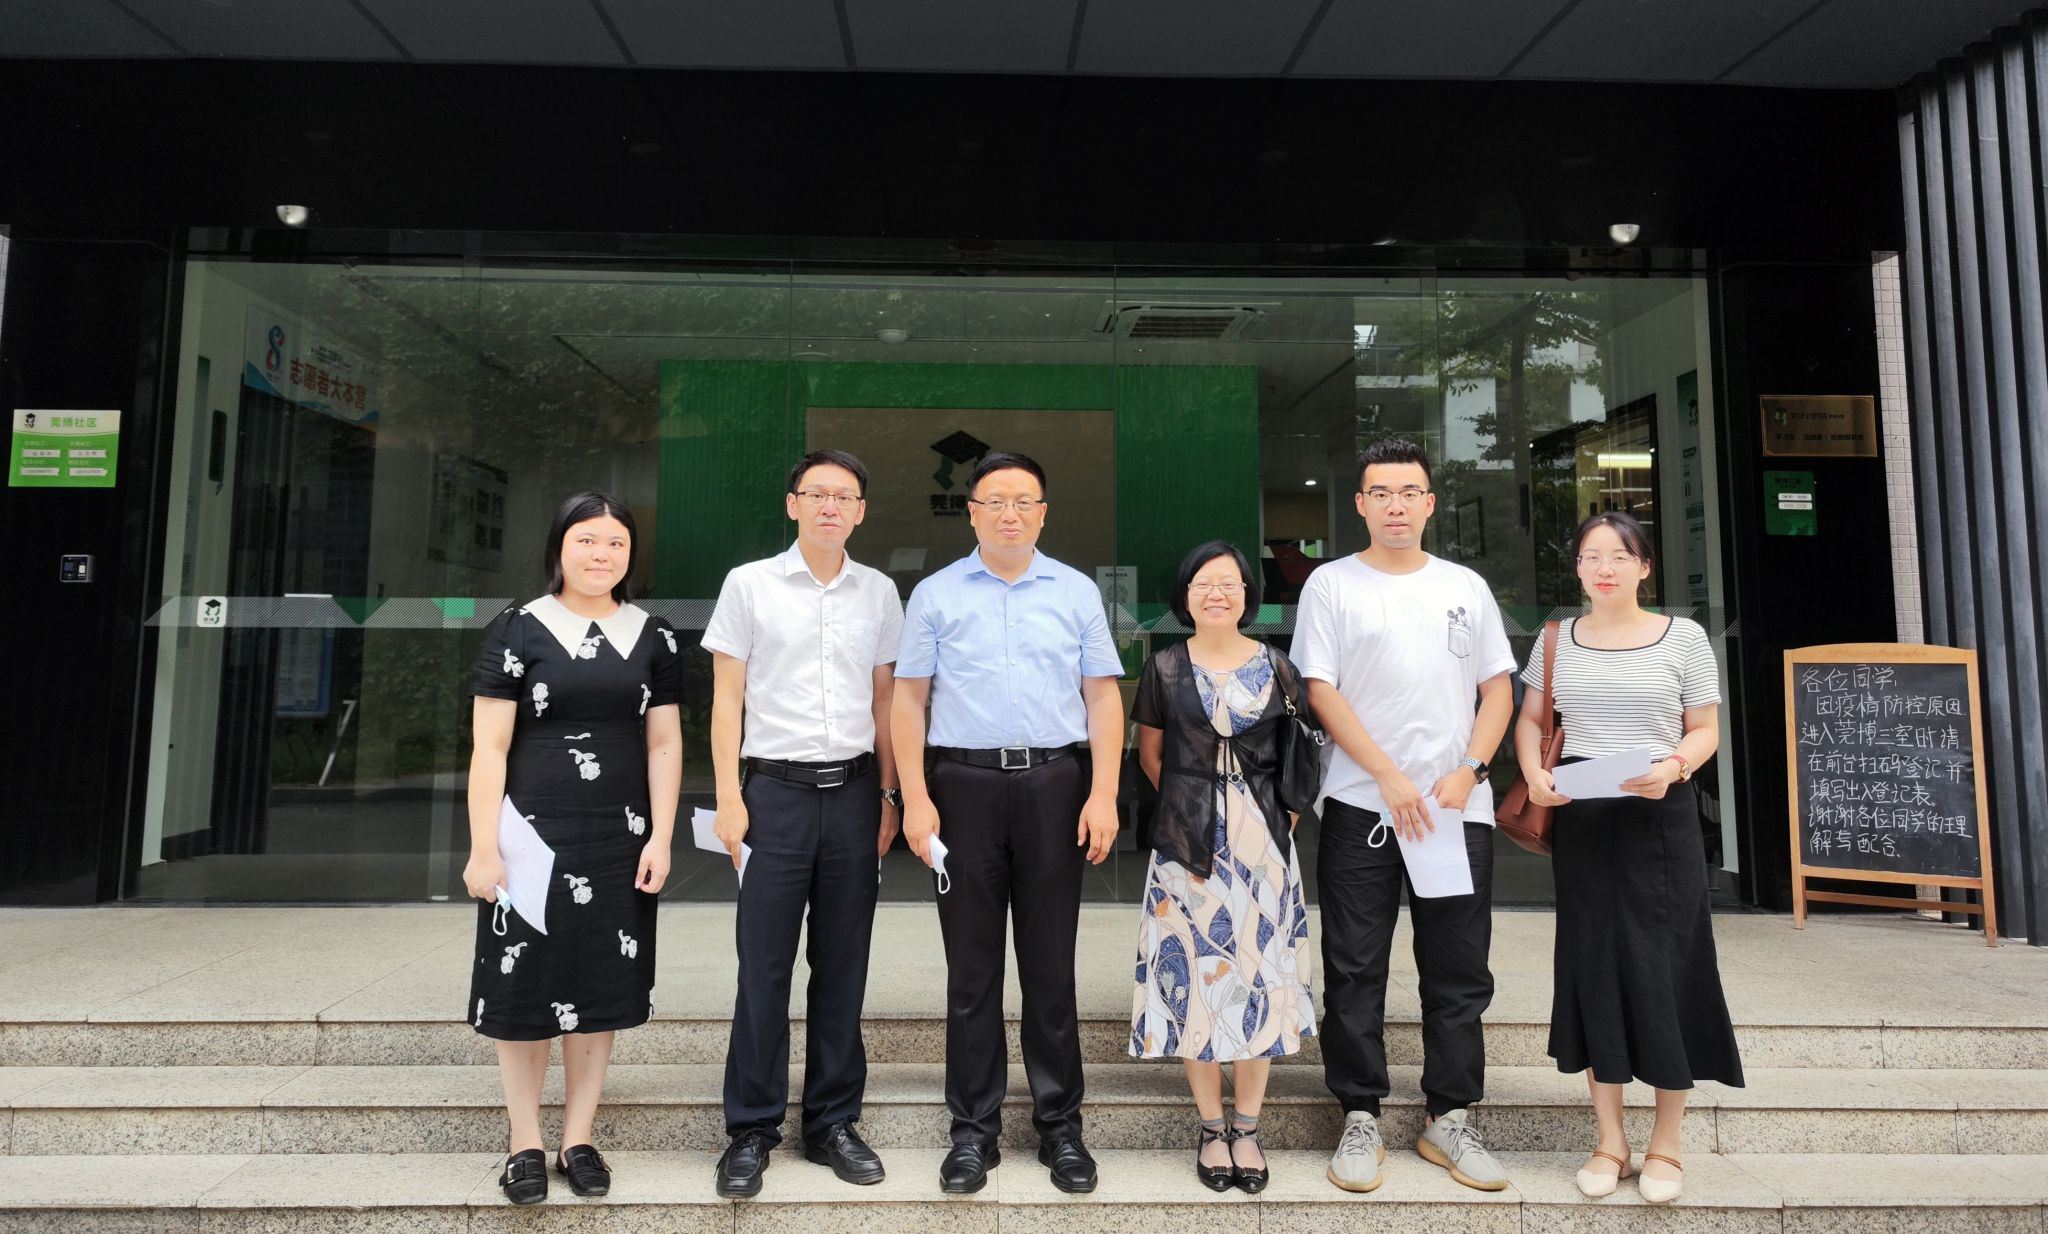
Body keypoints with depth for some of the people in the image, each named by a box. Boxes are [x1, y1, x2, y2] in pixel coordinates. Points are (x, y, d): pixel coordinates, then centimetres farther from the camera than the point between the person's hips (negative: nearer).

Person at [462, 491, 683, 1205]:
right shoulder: (517, 631, -3)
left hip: (620, 842, 2)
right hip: (534, 837, -2)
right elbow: (490, 748, -5)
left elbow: (664, 744, 5)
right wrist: (483, 849, -10)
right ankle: (525, 1145, 23)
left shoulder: (653, 637, 6)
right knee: (526, 987, 7)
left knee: (598, 988, 9)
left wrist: (660, 838, -1)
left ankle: (577, 1141, 24)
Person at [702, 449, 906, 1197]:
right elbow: (726, 697, 1)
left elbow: (883, 700, 12)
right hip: (775, 787, -2)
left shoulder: (879, 593, 8)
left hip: (853, 790, 3)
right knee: (764, 965, 2)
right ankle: (751, 1129, 17)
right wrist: (728, 796, -6)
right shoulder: (749, 584, 1)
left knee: (843, 963, 9)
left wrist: (888, 795, 8)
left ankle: (833, 1122, 22)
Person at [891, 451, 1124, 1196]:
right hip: (964, 784, 0)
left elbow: (1102, 696, 5)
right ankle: (974, 1128, 21)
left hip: (1055, 783, 0)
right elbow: (909, 699, 4)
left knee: (1050, 964, 9)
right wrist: (915, 798, -4)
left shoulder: (1077, 593, 7)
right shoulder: (935, 595, 6)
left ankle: (1060, 1125, 22)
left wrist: (1104, 795, -4)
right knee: (972, 966, 8)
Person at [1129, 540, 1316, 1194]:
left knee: (1259, 978, 5)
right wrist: (1192, 803, 4)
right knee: (1197, 978, 4)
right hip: (1186, 840, 0)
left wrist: (1283, 810, 0)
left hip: (1263, 839, 1)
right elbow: (1150, 755, 9)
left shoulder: (1275, 668, 2)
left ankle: (1247, 1127, 21)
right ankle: (1212, 1127, 21)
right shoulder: (1165, 668, 1)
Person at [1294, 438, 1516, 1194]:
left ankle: (1449, 1117, 22)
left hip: (1457, 809, 3)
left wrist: (1466, 773, -5)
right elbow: (1321, 692, -5)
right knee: (1355, 972, 4)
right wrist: (1391, 778, -12)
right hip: (1360, 807, -3)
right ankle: (1360, 1119, 16)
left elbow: (1498, 688, 10)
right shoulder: (1332, 585, 2)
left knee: (1459, 973, 9)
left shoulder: (1465, 587, 12)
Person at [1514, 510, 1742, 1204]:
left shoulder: (1683, 636, 2)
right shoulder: (1558, 639, 8)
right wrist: (1534, 774, -6)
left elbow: (1704, 730, 4)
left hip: (1659, 815, -2)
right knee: (1592, 964, 5)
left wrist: (1674, 768, -16)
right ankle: (1609, 1140, 19)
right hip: (1580, 817, 2)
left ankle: (1665, 1145, 17)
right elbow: (1529, 718, 13)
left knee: (1662, 966, 0)